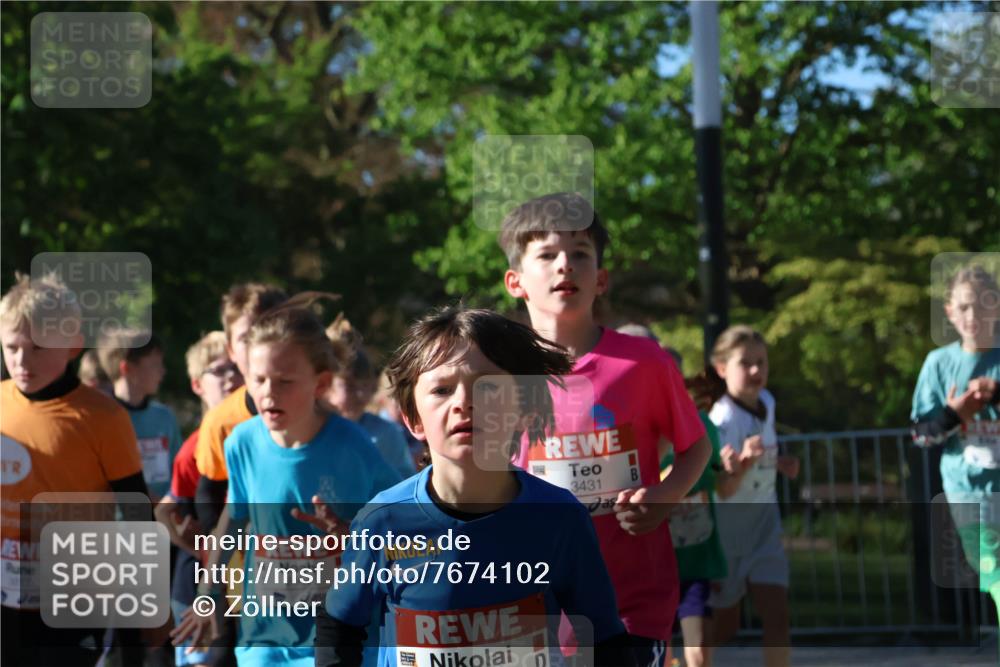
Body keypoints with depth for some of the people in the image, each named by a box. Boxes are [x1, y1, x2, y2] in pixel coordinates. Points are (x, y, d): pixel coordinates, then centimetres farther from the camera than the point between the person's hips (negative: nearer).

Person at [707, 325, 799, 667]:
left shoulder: (767, 402, -1)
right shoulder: (721, 421, -24)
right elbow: (723, 491, -31)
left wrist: (777, 463, 2)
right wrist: (744, 463, -49)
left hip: (764, 523, 5)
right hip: (726, 527, -5)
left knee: (777, 614, -7)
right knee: (725, 625, 7)